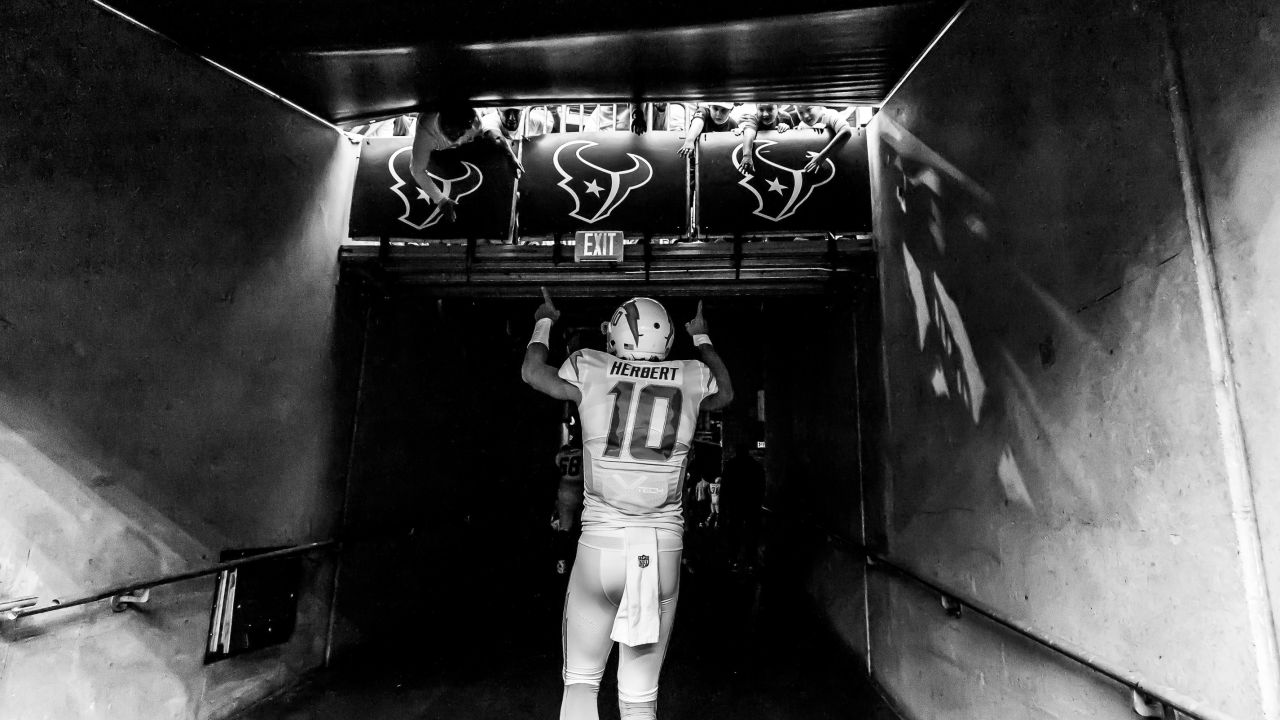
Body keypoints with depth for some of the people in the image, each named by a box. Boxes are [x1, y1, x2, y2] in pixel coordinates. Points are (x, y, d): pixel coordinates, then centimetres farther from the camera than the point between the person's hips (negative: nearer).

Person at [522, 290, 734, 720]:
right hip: (664, 548, 2)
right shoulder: (690, 379, 3)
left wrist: (543, 323, 35)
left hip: (601, 543, -2)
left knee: (581, 682, 19)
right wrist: (702, 339, 42)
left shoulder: (591, 371, -1)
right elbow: (725, 393, 28)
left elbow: (533, 372, 18)